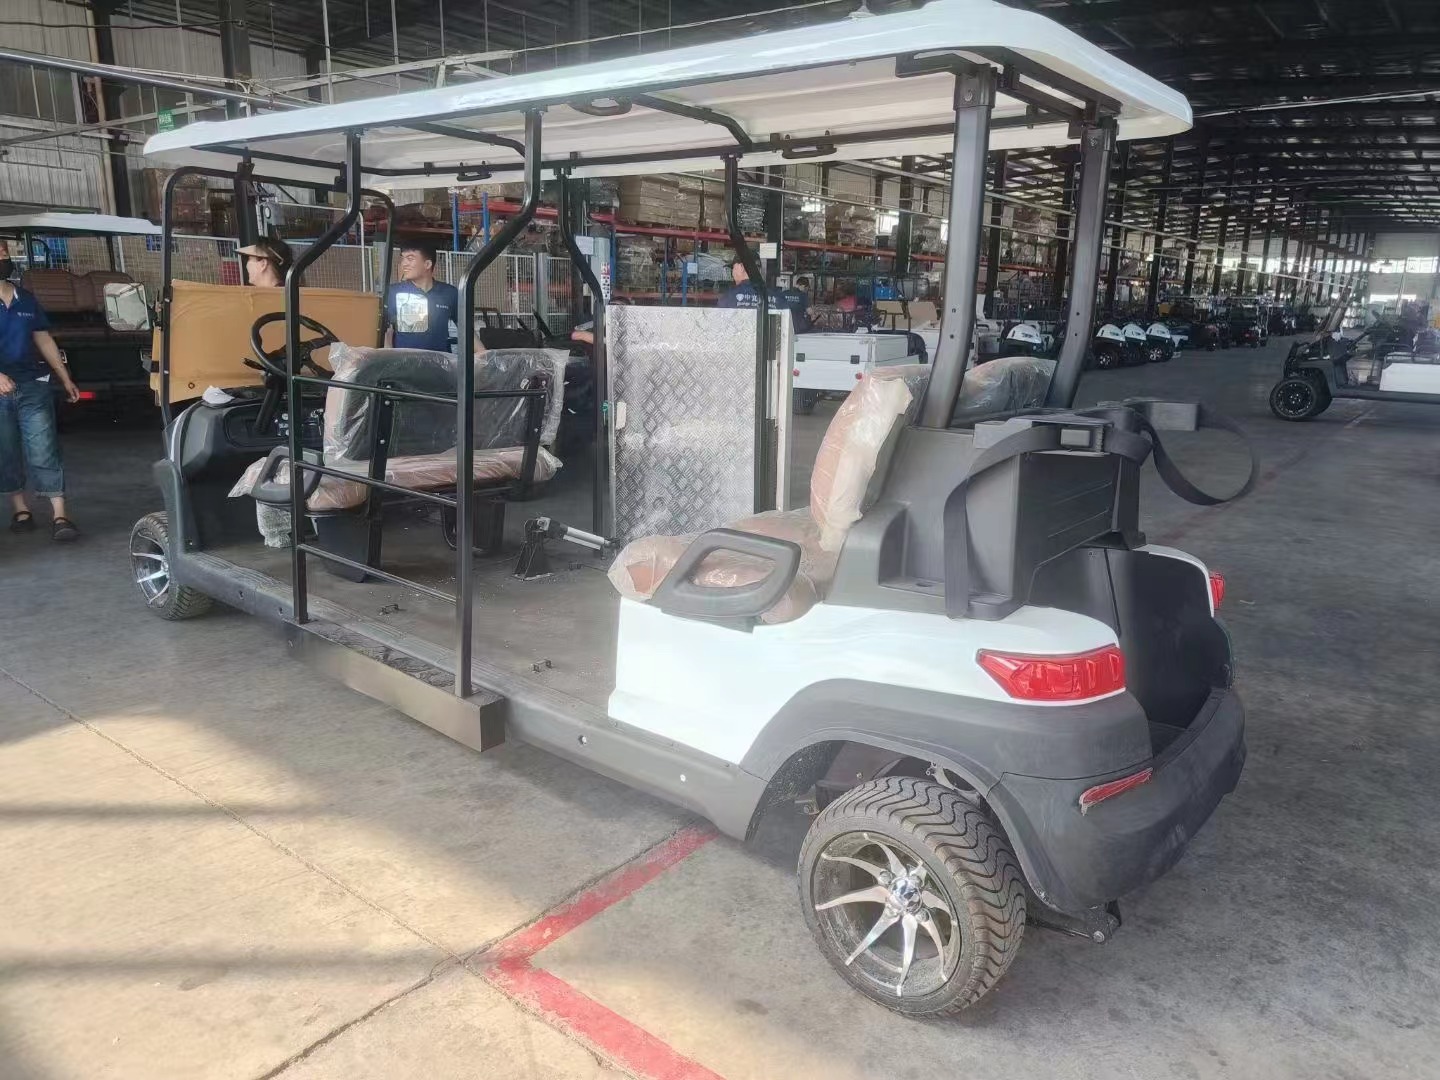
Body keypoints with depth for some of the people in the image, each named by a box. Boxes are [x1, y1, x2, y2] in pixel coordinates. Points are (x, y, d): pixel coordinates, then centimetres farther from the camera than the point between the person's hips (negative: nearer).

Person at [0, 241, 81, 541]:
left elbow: (44, 341, 16)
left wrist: (66, 380, 13)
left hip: (33, 385, 2)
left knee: (44, 453, -3)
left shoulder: (26, 300, 11)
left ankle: (59, 516, -7)